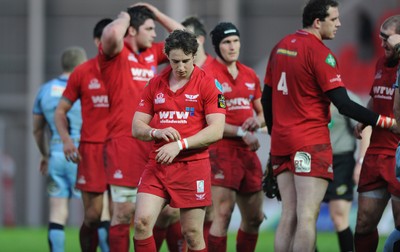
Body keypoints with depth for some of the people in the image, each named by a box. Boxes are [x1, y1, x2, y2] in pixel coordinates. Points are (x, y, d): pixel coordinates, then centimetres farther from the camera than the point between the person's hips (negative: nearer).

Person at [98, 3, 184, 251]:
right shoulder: (116, 53, -6)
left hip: (153, 142, 7)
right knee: (124, 212, -5)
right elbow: (112, 34, -28)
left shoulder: (154, 52, 13)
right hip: (124, 142, -7)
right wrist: (125, 17, -7)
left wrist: (156, 13, 14)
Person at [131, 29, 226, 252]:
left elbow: (216, 130, -11)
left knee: (193, 233, -1)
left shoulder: (208, 84, -3)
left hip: (193, 165, -4)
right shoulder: (155, 85, 10)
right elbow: (137, 127, 11)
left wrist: (180, 145, -19)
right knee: (142, 221, -12)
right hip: (157, 165, 4)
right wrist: (156, 133, -12)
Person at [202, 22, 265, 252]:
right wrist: (241, 132, -17)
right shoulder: (208, 74, -7)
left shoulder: (250, 75, 14)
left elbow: (262, 113, 23)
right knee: (223, 214, -14)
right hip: (222, 149, -7)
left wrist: (257, 121, -1)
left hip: (248, 151, 7)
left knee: (255, 218, 11)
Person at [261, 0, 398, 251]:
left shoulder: (281, 47, 11)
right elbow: (344, 104, -17)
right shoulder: (319, 52, -12)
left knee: (289, 216, 8)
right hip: (311, 143, -7)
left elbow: (267, 97, 17)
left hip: (281, 142, 7)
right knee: (307, 217, -9)